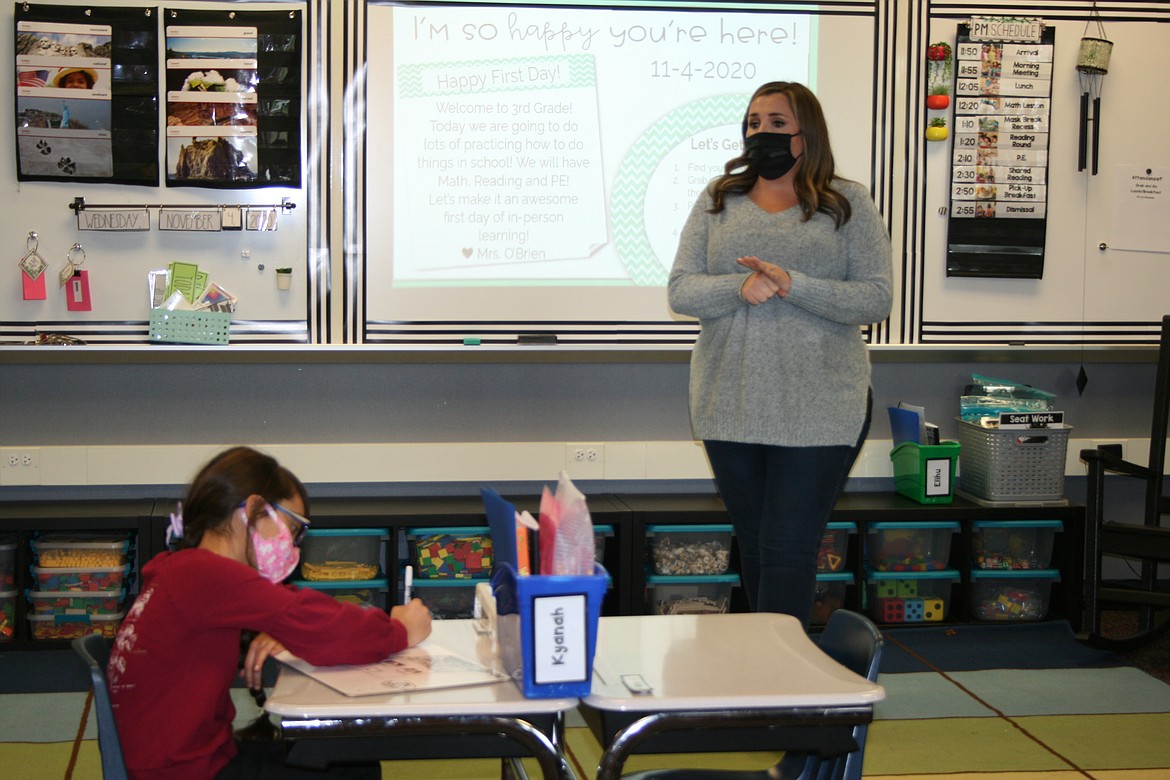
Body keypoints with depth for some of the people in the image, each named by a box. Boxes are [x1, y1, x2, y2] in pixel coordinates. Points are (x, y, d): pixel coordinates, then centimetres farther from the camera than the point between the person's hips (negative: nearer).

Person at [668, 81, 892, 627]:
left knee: (788, 551, -6)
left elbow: (876, 299, -6)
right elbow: (681, 291, 1)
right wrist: (741, 287, -19)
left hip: (818, 411, -3)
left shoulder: (848, 203, 2)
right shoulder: (718, 200, 10)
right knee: (752, 546, 13)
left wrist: (792, 285, -20)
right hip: (729, 407, 4)